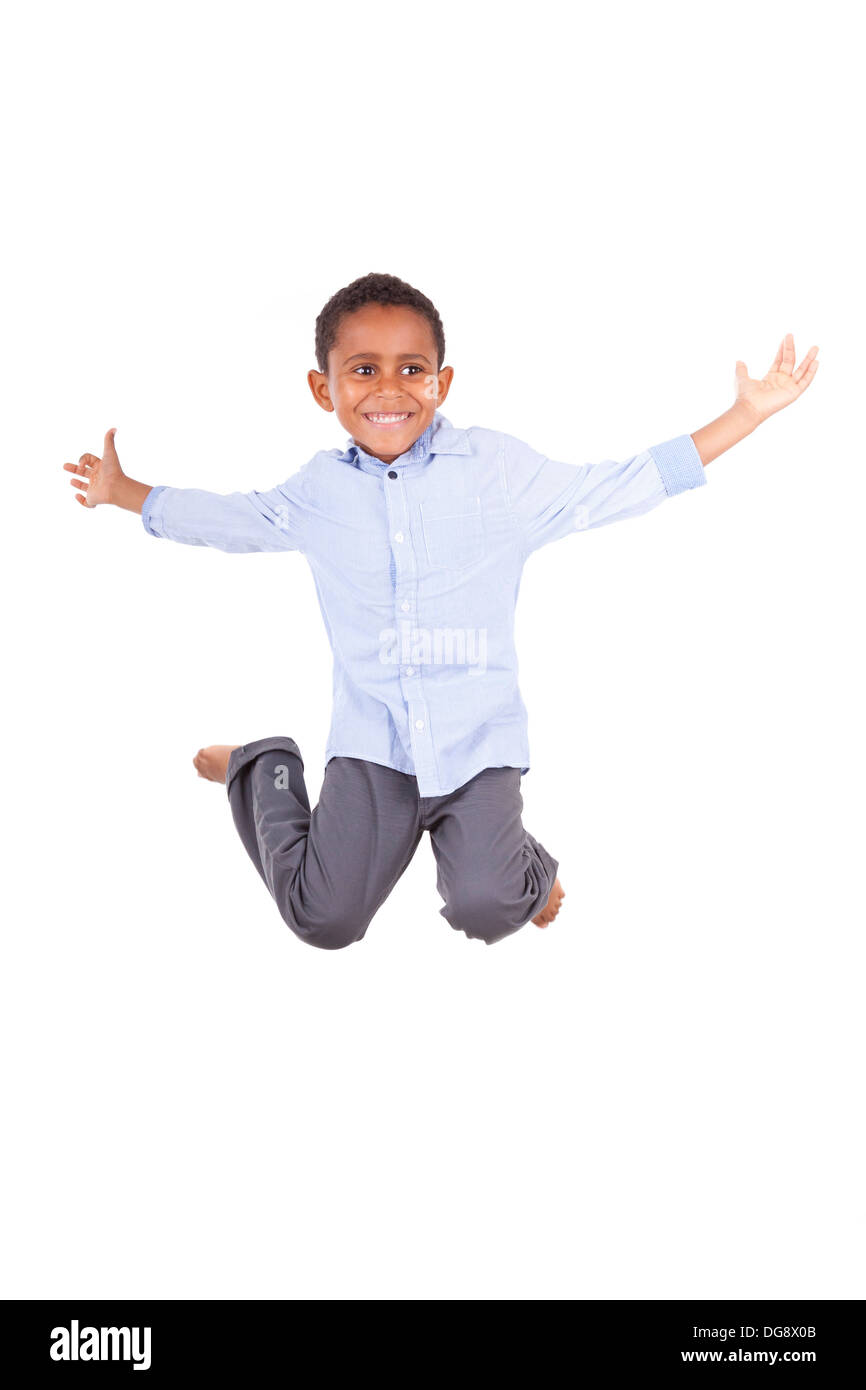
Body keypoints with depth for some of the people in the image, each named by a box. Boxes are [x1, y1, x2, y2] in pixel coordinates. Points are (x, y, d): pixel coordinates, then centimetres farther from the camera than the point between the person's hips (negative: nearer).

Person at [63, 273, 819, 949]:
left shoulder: (499, 468, -2)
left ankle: (523, 860, 18)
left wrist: (749, 413, -1)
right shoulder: (317, 491, 5)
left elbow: (624, 485, 1)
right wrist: (124, 493, 28)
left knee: (487, 909, -22)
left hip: (479, 735, -1)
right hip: (373, 742, 2)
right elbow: (228, 517, 23)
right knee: (324, 920, -7)